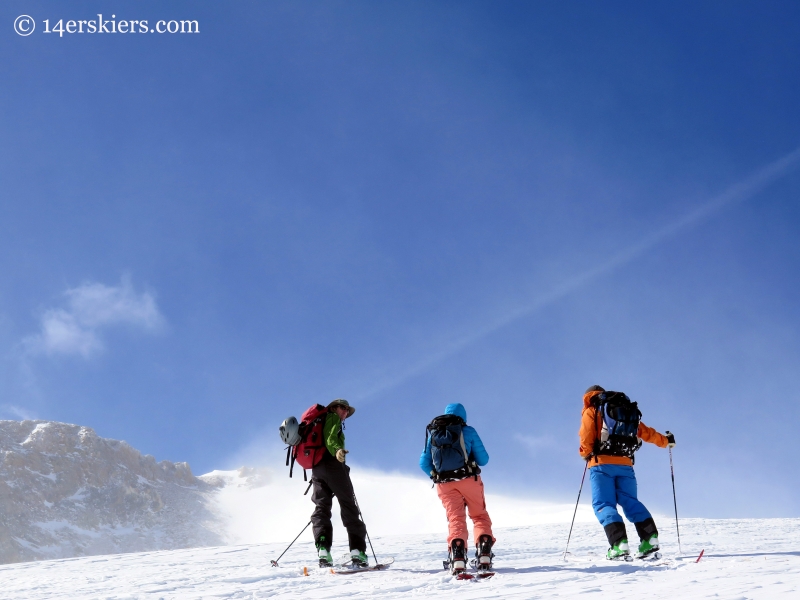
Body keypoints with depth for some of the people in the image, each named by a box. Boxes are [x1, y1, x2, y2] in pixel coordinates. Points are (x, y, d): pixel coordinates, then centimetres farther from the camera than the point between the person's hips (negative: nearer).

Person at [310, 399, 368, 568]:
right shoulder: (333, 418, 4)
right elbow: (330, 438, -16)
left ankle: (323, 550, -12)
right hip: (332, 464, -8)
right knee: (348, 506, -6)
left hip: (316, 468, 8)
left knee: (321, 507, 5)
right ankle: (357, 551, -13)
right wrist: (337, 450, -35)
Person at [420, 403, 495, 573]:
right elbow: (483, 459, 5)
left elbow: (424, 463, 12)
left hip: (444, 484, 2)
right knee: (480, 516, 13)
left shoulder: (432, 433, 12)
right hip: (469, 480, -2)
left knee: (455, 518, 4)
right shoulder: (467, 431, 4)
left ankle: (457, 555, -19)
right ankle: (484, 553, -4)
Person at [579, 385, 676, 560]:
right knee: (630, 501, 13)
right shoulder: (628, 413, 22)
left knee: (603, 504, -6)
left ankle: (619, 543, -24)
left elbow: (586, 438, -3)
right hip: (625, 464, 5)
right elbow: (647, 432, 25)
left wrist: (586, 454, 16)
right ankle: (650, 537, -5)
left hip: (602, 463, -5)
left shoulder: (591, 412, 6)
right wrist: (666, 440, 40)